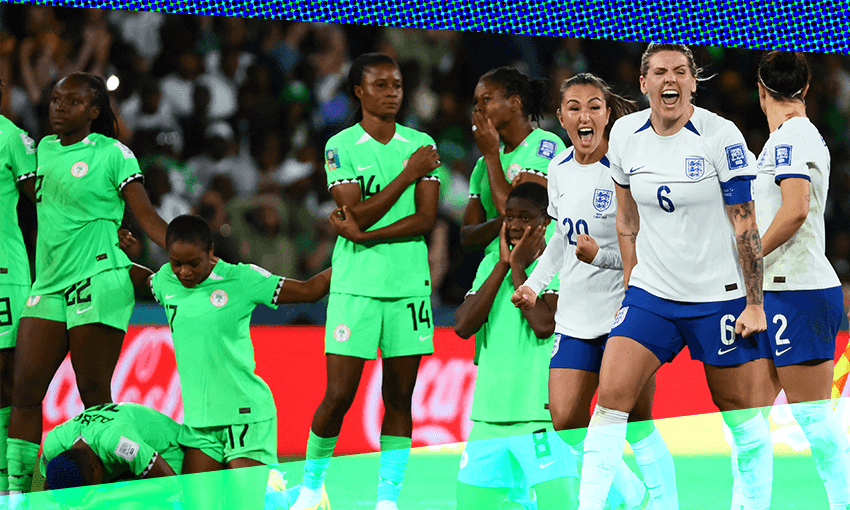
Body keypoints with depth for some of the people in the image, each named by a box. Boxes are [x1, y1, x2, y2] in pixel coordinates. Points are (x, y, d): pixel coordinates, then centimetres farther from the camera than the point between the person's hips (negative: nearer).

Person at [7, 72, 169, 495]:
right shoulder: (44, 149, 14)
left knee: (94, 395, -5)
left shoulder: (113, 154, -2)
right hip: (48, 285, 6)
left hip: (98, 283, -6)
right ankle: (16, 490, 0)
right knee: (25, 391, -2)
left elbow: (146, 216, -4)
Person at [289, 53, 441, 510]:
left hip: (410, 284, 3)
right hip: (355, 285, -3)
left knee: (400, 398, 2)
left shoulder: (421, 145, 7)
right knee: (339, 395, -4)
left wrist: (364, 235, -12)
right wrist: (407, 175, -13)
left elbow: (425, 219, -2)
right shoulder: (341, 146, 0)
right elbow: (358, 214, -11)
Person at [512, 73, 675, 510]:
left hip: (626, 309, -6)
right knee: (567, 422, 0)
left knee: (635, 423, -8)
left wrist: (601, 256, -25)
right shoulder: (560, 170, 6)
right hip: (575, 314, 6)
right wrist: (534, 283, 18)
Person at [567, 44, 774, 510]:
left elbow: (745, 225, -8)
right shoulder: (625, 134, 2)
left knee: (741, 412, 4)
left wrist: (754, 303, -10)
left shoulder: (721, 136, -11)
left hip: (720, 297, -3)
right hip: (651, 294, 3)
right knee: (611, 394, -12)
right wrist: (631, 287, 13)